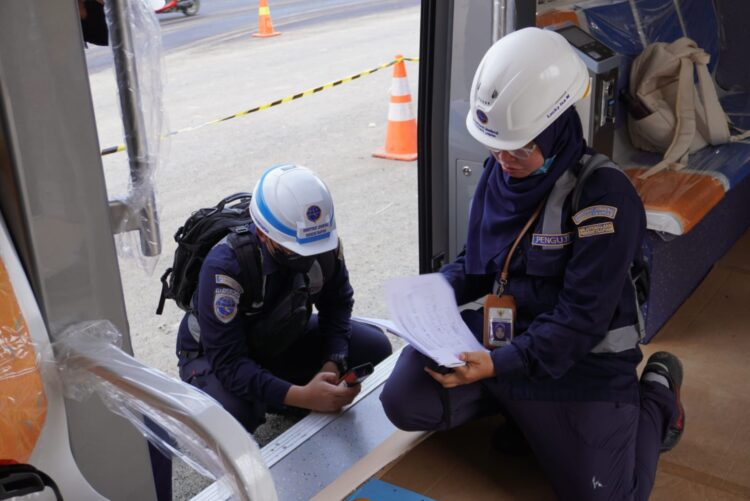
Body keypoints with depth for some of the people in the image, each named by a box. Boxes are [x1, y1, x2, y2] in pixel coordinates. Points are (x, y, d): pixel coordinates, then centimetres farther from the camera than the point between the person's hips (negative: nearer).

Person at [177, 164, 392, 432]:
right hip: (214, 354, -5)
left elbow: (336, 306, -6)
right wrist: (301, 396, -46)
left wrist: (332, 366, -23)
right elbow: (228, 362, -36)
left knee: (375, 347, -9)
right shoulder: (225, 266, -36)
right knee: (229, 416, -38)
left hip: (280, 338, 5)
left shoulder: (323, 241, -22)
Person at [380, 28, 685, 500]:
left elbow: (580, 321, -23)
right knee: (404, 401, -8)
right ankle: (518, 406, 13)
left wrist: (499, 364, -33)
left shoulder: (605, 196, -23)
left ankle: (656, 393, 21)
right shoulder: (500, 171, -2)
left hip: (583, 360, -5)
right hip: (501, 335, 6)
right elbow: (476, 261, 11)